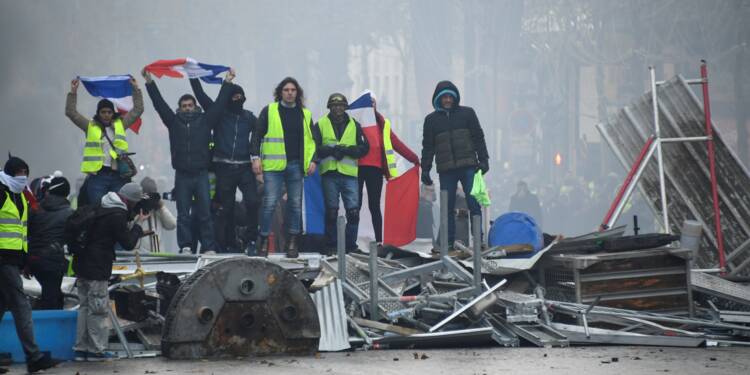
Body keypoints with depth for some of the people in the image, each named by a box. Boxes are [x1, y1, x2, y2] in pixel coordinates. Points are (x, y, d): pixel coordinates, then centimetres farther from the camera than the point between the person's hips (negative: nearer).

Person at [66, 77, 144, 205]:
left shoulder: (120, 124, 14)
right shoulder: (90, 126, 9)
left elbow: (138, 110, 15)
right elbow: (70, 112, 4)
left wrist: (135, 89, 9)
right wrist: (73, 92, -2)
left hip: (118, 175, 2)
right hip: (97, 175, -2)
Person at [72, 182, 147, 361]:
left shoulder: (101, 207, 14)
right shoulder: (117, 216, -16)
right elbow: (128, 244, -10)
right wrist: (138, 225, 2)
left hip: (81, 264, 9)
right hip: (97, 269, -9)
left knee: (85, 306, 14)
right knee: (98, 309, -2)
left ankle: (81, 348, 16)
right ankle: (96, 350, 1)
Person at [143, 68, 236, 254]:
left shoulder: (204, 120, 8)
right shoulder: (174, 121, 9)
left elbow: (219, 104, 6)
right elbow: (159, 103, 5)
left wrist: (227, 83, 3)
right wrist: (149, 83, 0)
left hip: (201, 174, -1)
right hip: (182, 175, 1)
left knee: (205, 213, -1)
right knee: (183, 214, 2)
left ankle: (210, 247, 0)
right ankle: (185, 246, 4)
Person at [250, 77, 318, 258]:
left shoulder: (305, 114, 14)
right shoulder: (269, 111, 3)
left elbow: (312, 140, 17)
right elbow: (257, 135, 3)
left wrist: (313, 160, 4)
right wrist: (256, 157, -7)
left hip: (296, 166, 3)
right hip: (274, 166, -3)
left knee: (295, 204, 6)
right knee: (269, 203, -8)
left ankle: (293, 242, 13)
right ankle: (263, 240, 0)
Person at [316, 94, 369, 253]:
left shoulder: (354, 125, 11)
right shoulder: (321, 125, 8)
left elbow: (364, 148, 5)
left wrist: (346, 150, -11)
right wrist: (331, 150, -13)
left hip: (350, 174, 1)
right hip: (329, 174, -1)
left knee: (353, 211, -6)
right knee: (331, 212, 3)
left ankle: (351, 245, 4)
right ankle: (331, 245, 10)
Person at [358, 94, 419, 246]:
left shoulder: (382, 124, 15)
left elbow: (396, 143, 13)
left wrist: (414, 159, 8)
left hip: (375, 168, 2)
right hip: (356, 168, -2)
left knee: (374, 206, 4)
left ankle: (379, 240, 4)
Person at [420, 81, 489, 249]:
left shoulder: (467, 113, 7)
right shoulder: (431, 119, 11)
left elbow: (478, 138, 8)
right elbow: (428, 147, 12)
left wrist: (483, 160, 0)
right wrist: (425, 170, 5)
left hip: (468, 166, -1)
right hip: (446, 170, 1)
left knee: (473, 203, -5)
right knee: (447, 207, 1)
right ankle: (448, 242, 4)